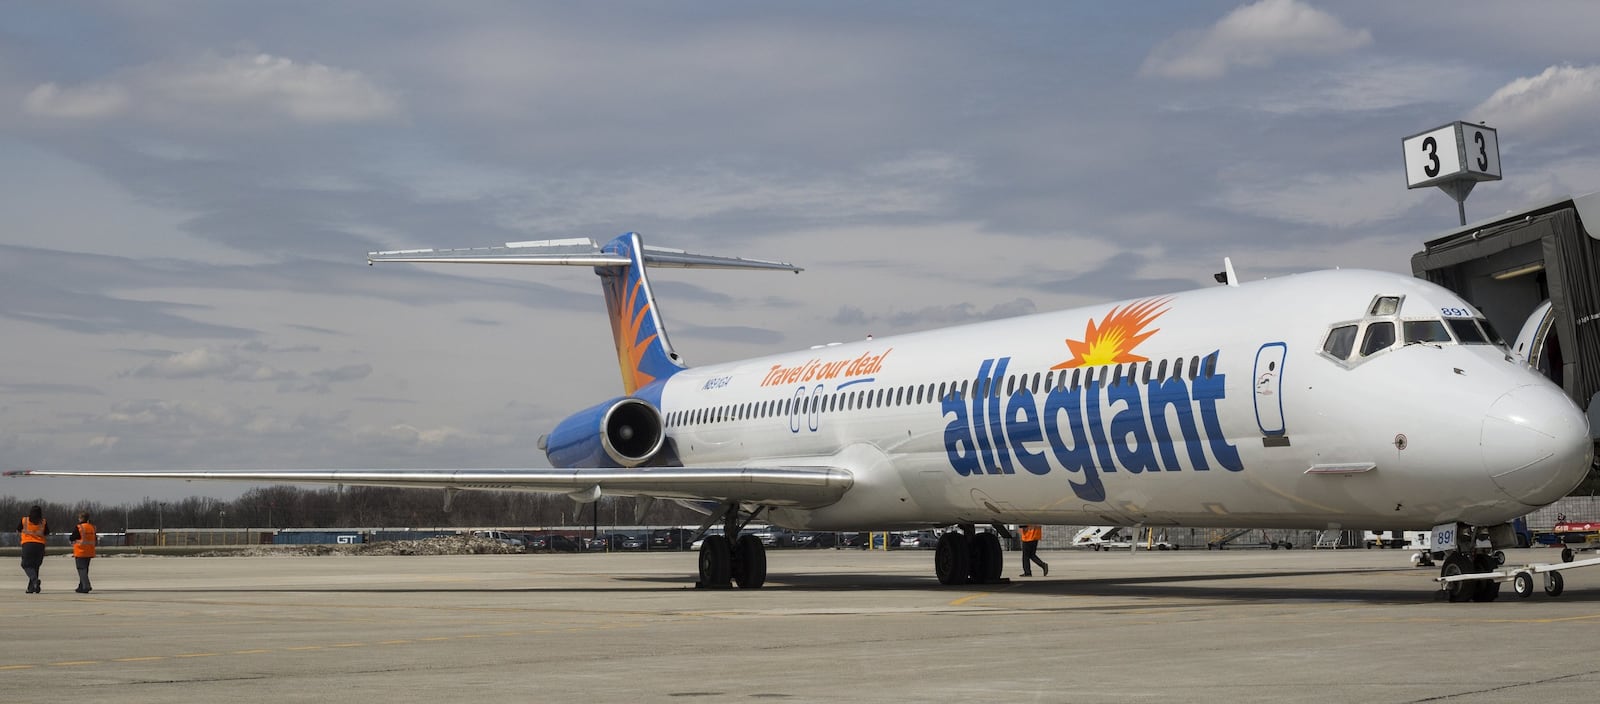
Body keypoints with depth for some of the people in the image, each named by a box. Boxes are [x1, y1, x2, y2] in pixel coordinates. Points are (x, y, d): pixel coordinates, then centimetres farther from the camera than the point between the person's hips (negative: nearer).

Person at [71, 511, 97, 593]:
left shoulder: (78, 528, -11)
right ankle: (81, 587, 22)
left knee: (81, 569, -4)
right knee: (85, 569, 16)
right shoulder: (92, 527, 7)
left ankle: (86, 586, -14)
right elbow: (95, 540, 12)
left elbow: (72, 539, -7)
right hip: (89, 552, 6)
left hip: (80, 552, -6)